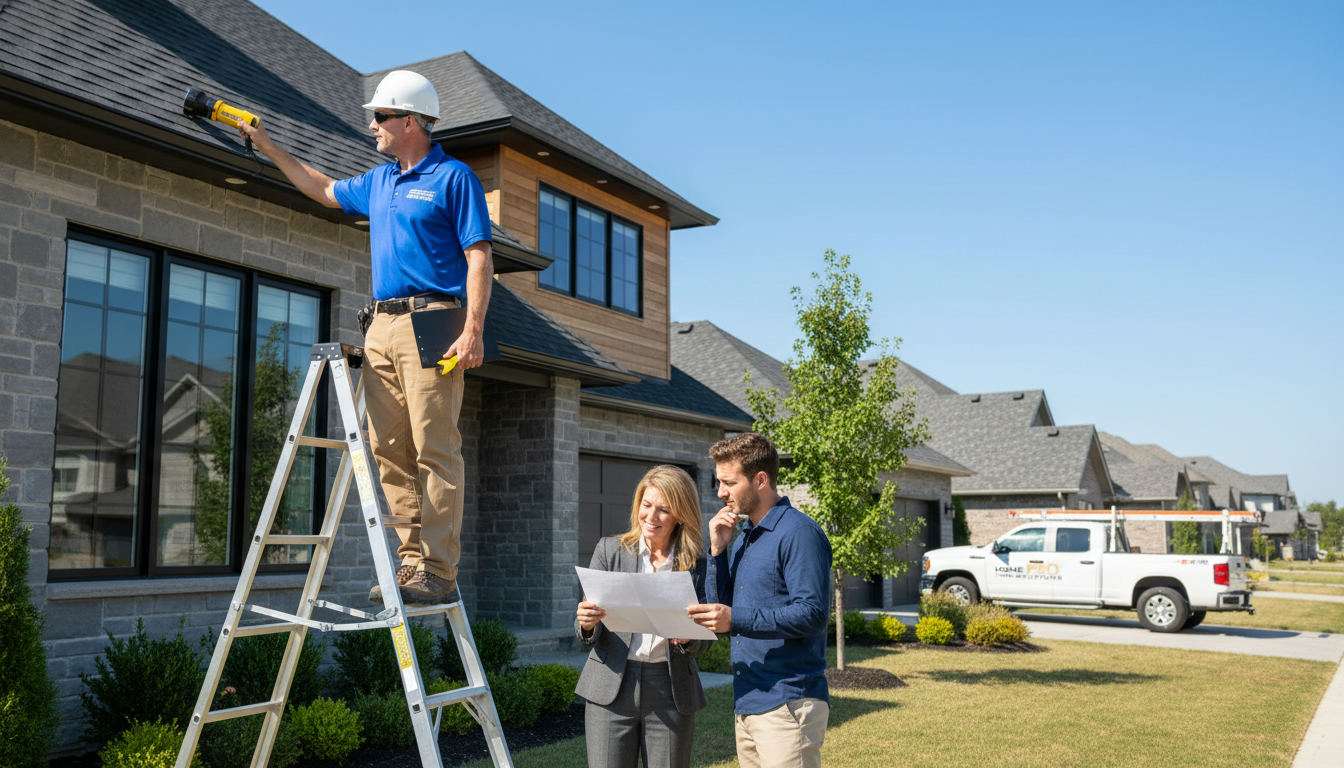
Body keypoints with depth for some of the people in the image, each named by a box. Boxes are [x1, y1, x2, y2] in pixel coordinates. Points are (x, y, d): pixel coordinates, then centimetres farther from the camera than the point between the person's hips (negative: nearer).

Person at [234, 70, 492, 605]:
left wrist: (473, 329, -18)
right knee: (390, 450, 3)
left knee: (435, 450, -11)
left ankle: (438, 571, -11)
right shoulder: (378, 182, 22)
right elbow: (323, 189, 41)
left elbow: (479, 258, -8)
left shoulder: (454, 177, -1)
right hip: (382, 325, 8)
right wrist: (267, 146, 40)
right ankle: (413, 560, 7)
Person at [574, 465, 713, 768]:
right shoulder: (609, 550, 2)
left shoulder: (697, 563, 2)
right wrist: (587, 623, -20)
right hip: (612, 688, 0)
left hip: (671, 692, 0)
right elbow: (587, 634, 3)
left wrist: (688, 637, -17)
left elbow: (705, 642, 5)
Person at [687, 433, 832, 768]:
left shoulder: (798, 533, -12)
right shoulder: (745, 536, 16)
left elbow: (812, 614, -20)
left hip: (787, 706, -9)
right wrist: (718, 549, 3)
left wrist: (736, 619, -25)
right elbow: (722, 604, 15)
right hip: (747, 703, 9)